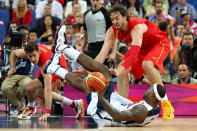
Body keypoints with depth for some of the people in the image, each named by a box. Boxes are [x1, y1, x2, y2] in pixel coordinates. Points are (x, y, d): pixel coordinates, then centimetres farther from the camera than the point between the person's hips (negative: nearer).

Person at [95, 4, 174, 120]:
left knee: (147, 64, -36)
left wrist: (121, 68, -65)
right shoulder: (112, 32, -17)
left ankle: (166, 105, -27)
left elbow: (134, 51, -51)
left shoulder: (137, 27, -38)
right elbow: (103, 53, -22)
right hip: (142, 48, 7)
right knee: (122, 71, -12)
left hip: (159, 43, -7)